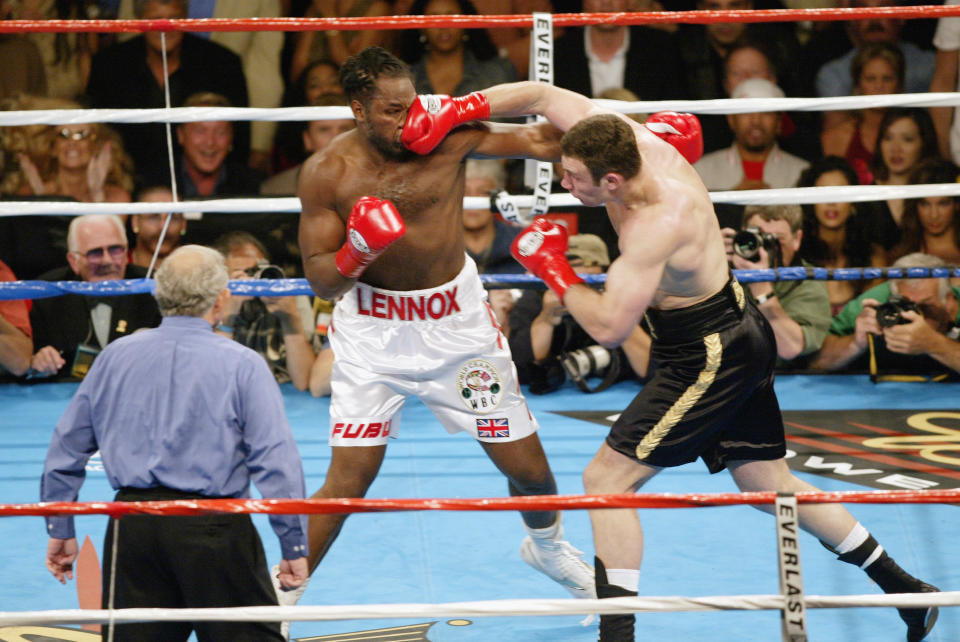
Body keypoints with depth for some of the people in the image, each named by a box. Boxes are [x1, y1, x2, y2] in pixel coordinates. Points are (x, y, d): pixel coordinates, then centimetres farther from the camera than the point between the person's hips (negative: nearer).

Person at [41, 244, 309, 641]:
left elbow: (66, 448, 13)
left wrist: (60, 531, 21)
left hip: (131, 529, 4)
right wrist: (294, 547, -5)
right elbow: (277, 461, -10)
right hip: (212, 530, -4)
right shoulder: (241, 365, -4)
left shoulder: (115, 357, 9)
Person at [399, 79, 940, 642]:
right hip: (737, 336, 10)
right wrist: (455, 111, -8)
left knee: (607, 479, -9)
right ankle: (906, 590, 26)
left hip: (709, 358, -10)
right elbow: (543, 96, 1)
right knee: (769, 484, 19)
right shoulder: (630, 142, -9)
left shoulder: (656, 225, -31)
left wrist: (552, 268, -18)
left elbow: (609, 327, -30)